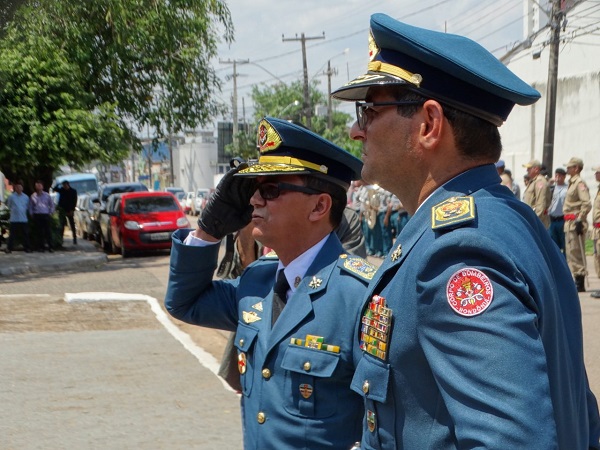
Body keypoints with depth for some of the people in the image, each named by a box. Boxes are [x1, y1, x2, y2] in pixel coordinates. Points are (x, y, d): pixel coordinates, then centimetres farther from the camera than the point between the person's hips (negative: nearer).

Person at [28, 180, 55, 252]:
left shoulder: (47, 195, 6)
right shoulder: (33, 196, 7)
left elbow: (52, 205, 12)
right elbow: (30, 206, 15)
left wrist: (51, 212, 4)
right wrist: (31, 214, 6)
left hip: (45, 215, -1)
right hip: (37, 216, 1)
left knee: (48, 231, -5)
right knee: (39, 232, 1)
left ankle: (51, 247, -3)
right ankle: (41, 247, 8)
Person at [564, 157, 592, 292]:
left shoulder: (580, 183, -12)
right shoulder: (572, 183, 18)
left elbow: (587, 204, -21)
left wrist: (580, 220, -23)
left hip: (576, 222, -10)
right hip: (569, 223, 10)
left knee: (576, 253, -8)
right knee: (570, 253, 12)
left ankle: (580, 284, -5)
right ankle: (576, 281, 18)